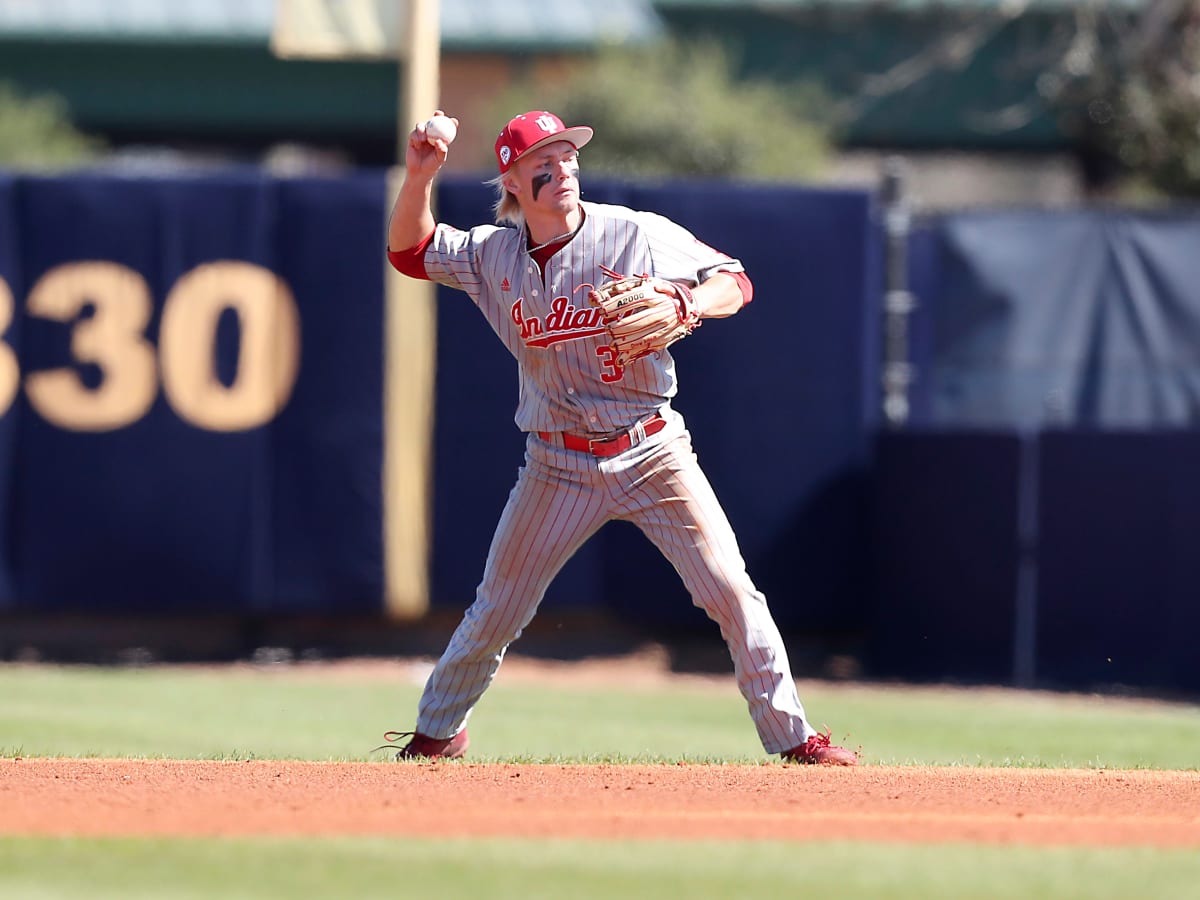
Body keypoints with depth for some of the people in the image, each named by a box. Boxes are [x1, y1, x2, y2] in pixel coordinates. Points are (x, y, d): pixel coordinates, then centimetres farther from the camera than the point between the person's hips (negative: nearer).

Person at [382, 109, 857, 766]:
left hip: (653, 455, -2)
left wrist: (685, 306, -28)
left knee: (732, 593, -9)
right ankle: (437, 732, 29)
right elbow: (408, 251, 8)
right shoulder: (495, 254, 1)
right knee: (497, 611, 9)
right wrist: (419, 175, -8)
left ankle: (790, 735, -1)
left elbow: (734, 282, -7)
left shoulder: (639, 236, -9)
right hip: (557, 466, 2)